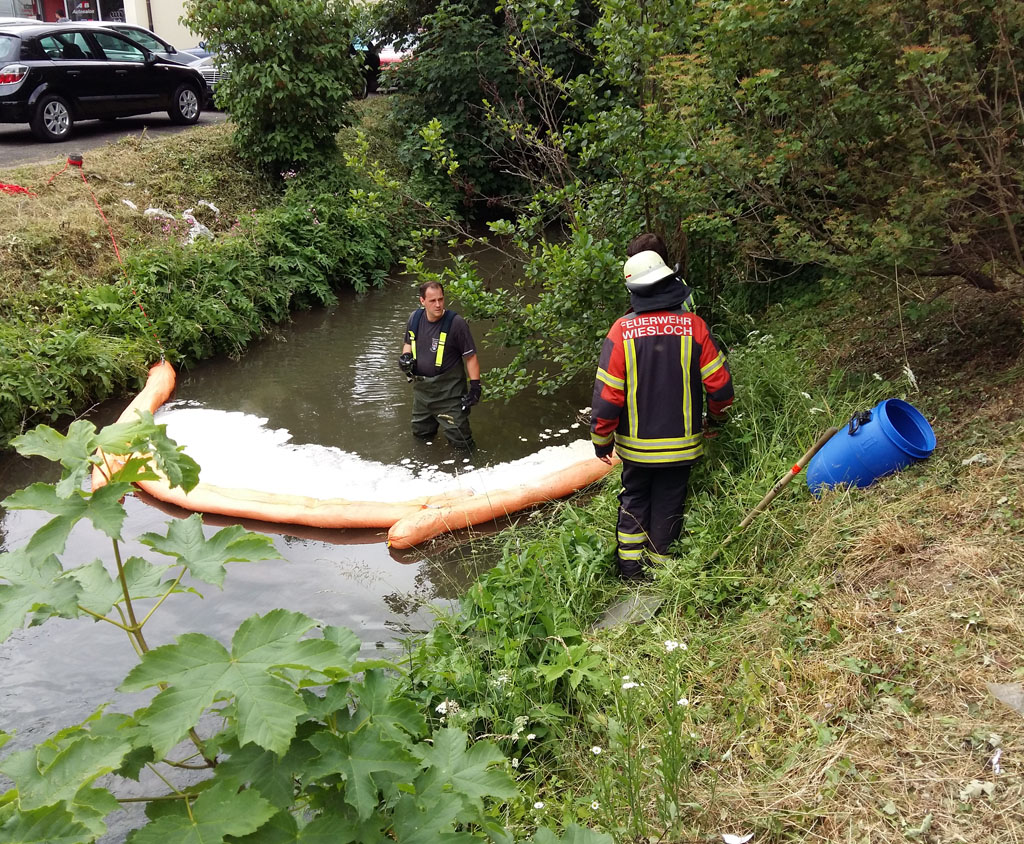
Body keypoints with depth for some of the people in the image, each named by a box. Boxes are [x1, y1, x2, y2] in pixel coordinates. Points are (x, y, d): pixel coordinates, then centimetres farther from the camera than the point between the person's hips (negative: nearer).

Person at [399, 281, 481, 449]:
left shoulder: (455, 323, -18)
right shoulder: (415, 318, -2)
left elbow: (470, 357, -12)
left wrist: (475, 387, -17)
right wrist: (405, 357, -4)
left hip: (448, 391, -6)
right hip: (421, 387, 6)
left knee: (459, 439, -4)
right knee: (420, 433, 23)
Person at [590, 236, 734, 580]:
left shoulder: (621, 330, -14)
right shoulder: (693, 326, -12)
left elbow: (606, 396, -12)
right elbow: (720, 384, -7)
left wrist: (601, 440, 2)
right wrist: (716, 416, 15)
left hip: (635, 445, 0)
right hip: (681, 444, 0)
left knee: (634, 501, 20)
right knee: (668, 506, 15)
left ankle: (630, 569, 26)